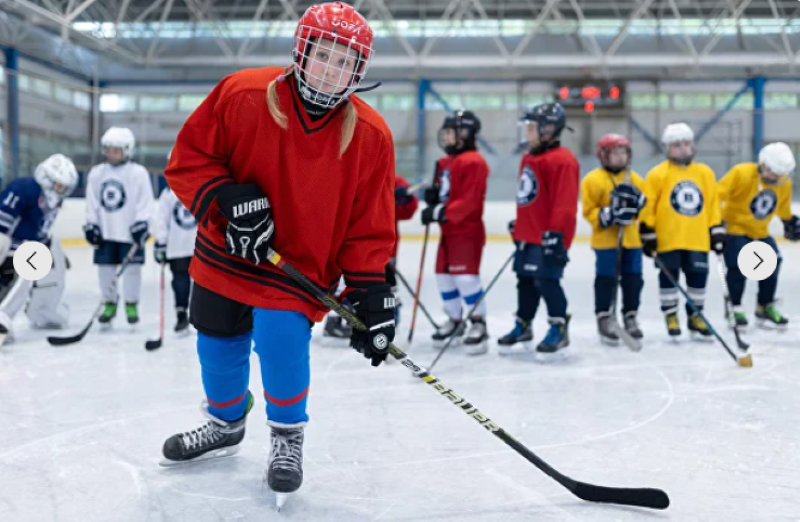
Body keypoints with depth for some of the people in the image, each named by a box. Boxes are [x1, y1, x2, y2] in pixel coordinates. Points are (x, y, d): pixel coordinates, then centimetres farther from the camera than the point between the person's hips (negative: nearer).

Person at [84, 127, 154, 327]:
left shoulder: (138, 173, -5)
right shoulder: (96, 173, 7)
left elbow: (145, 202, -8)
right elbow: (92, 202, 10)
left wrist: (141, 224, -15)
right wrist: (91, 225, 4)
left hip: (130, 232, -3)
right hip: (105, 232, 4)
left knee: (132, 269, -1)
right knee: (105, 269, 6)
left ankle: (131, 305, 14)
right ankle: (110, 304, 21)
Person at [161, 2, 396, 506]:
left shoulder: (370, 136, -13)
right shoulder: (241, 95, -17)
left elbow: (370, 226, -7)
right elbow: (187, 157, -9)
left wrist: (370, 289, -13)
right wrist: (226, 198, -24)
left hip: (303, 265, -2)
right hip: (226, 253, 2)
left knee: (281, 338, -19)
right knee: (219, 344, 14)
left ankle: (288, 435, 11)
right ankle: (225, 424, 45)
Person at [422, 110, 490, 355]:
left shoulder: (473, 162, -15)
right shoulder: (446, 162, 15)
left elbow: (469, 200, -22)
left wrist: (442, 212, -26)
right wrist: (433, 195, 1)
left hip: (467, 231, -10)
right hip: (448, 231, 10)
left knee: (466, 276, -13)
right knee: (443, 276, 12)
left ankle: (478, 324, -2)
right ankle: (455, 320, 26)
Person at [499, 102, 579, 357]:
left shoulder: (562, 161, -15)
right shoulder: (529, 158, 15)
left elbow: (565, 203, -20)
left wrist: (555, 232, -23)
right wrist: (518, 225, 24)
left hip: (548, 236, -9)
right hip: (527, 233, 9)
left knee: (546, 280, -8)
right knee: (526, 279, 15)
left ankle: (559, 328, 4)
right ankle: (523, 326, 26)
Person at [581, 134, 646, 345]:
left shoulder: (635, 180, 10)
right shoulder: (593, 180, -6)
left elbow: (646, 207, 13)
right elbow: (589, 211, -7)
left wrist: (639, 199, -8)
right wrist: (607, 216, -21)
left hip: (632, 239, 5)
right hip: (606, 239, -5)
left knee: (633, 279, 8)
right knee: (606, 279, -4)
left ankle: (630, 317, 21)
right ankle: (604, 319, 5)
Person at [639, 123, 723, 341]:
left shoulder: (705, 173, 8)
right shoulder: (657, 174, -5)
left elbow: (713, 205, 13)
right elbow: (647, 206, -3)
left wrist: (717, 231, 9)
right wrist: (648, 234, -5)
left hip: (698, 238, 3)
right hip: (668, 238, -3)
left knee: (698, 276, 6)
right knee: (669, 277, 4)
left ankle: (695, 316, 21)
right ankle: (670, 315, 18)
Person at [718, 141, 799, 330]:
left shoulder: (784, 184, -4)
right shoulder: (742, 173, -23)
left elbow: (783, 207, 17)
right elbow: (717, 194, -21)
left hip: (760, 231, 6)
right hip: (735, 227, -6)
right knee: (738, 267, -14)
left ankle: (765, 308, 18)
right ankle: (736, 308, 2)